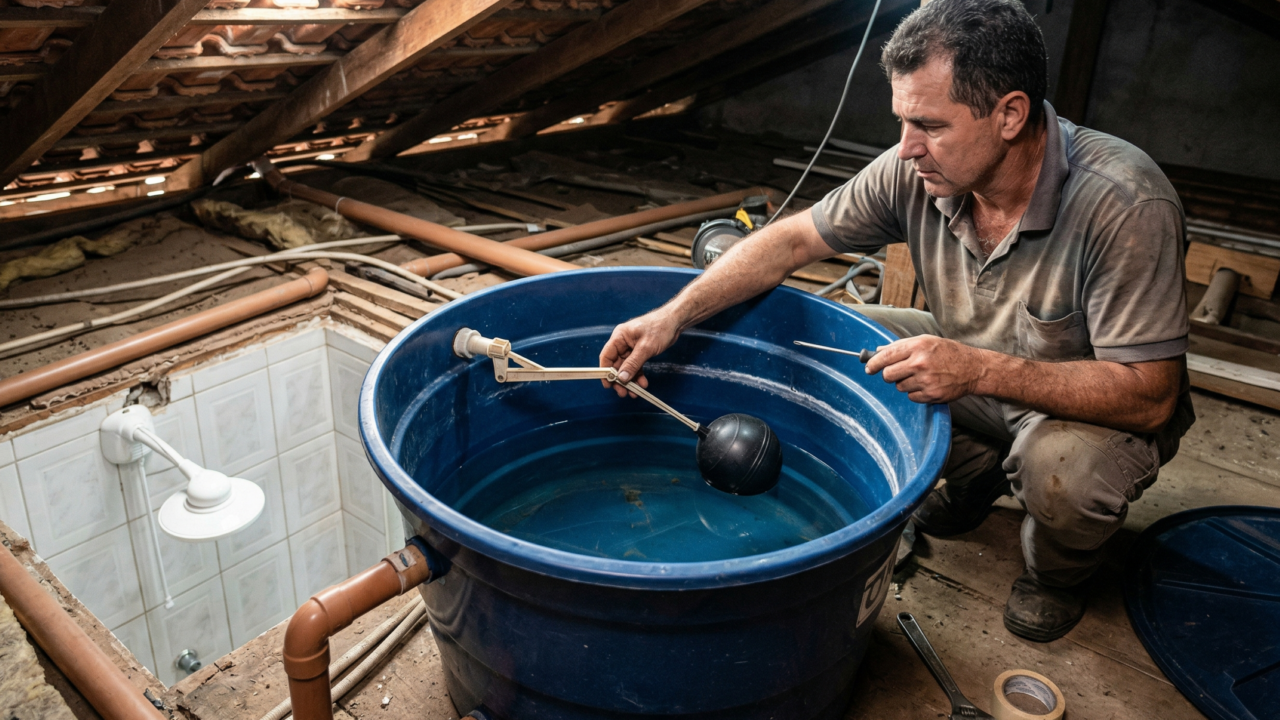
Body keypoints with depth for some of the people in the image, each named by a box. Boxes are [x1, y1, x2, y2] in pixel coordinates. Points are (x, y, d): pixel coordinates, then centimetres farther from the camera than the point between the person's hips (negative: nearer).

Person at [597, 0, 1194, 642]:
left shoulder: (1126, 206, -33)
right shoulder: (917, 173, -18)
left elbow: (1151, 397, -31)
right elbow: (792, 240, -11)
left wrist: (980, 371, -43)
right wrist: (673, 315, -23)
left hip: (1096, 409, -4)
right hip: (972, 359, 5)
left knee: (1061, 468, -37)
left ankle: (1059, 571, 3)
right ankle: (976, 471, 12)